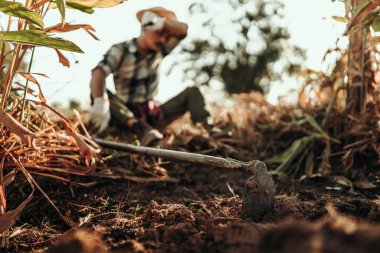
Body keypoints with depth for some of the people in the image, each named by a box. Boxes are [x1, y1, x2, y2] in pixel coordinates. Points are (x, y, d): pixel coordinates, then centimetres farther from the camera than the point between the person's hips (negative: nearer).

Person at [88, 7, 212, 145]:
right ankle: (142, 128, -51)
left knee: (192, 92, -9)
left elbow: (183, 30, -10)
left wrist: (161, 22, -28)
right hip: (126, 113, -4)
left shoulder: (159, 50, 2)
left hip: (153, 113, 4)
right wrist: (100, 103, -49)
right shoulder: (120, 51, -12)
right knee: (98, 91, -32)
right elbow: (98, 73, -30)